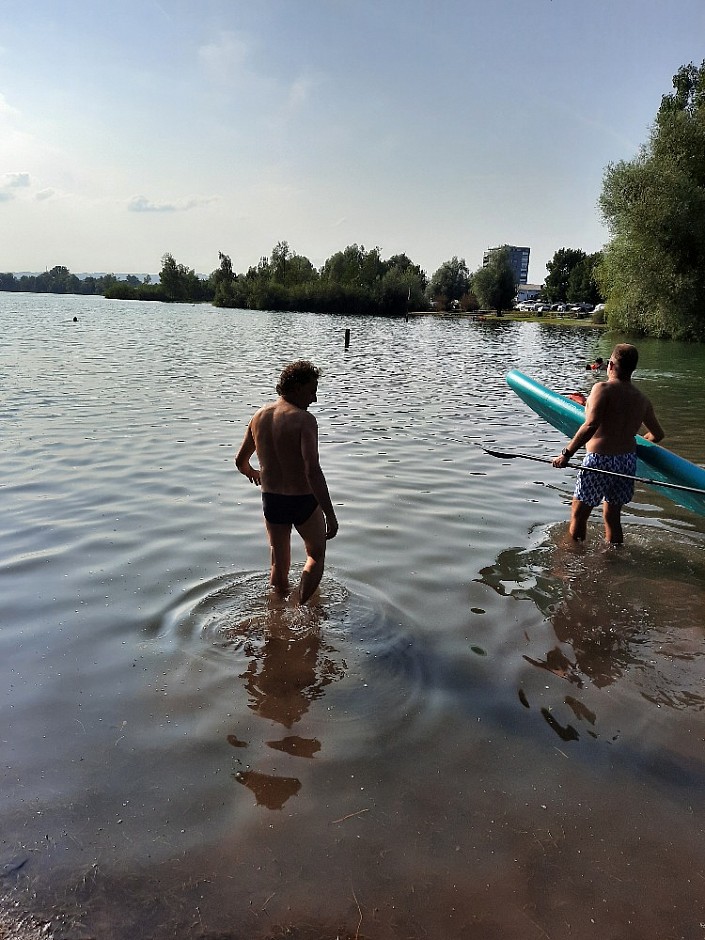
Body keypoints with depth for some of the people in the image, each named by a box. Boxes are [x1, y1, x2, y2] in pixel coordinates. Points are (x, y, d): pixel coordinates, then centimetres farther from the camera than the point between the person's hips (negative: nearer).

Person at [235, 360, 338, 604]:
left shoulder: (259, 416, 1)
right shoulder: (303, 419, -19)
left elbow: (240, 460, 14)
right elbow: (313, 471, -28)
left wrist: (251, 472, 37)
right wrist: (330, 514, -26)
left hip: (271, 500, 5)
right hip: (303, 501, -5)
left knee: (278, 563, 21)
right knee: (316, 555, 21)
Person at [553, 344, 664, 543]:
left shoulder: (603, 389, -11)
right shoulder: (642, 400, 8)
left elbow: (591, 425, -24)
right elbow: (657, 434, 19)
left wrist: (566, 454, -19)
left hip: (600, 459, -6)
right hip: (628, 461, 6)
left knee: (578, 514, 9)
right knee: (612, 517, 19)